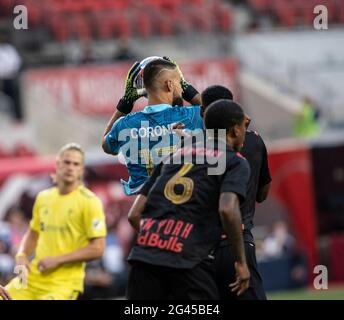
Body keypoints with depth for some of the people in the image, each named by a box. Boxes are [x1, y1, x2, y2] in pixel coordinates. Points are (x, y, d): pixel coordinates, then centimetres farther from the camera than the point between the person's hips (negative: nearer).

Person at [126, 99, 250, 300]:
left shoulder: (175, 155, 25)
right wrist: (241, 261, -3)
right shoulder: (236, 162, 9)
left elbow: (134, 215, 20)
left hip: (145, 253, 5)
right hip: (188, 260, -5)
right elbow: (228, 210, -11)